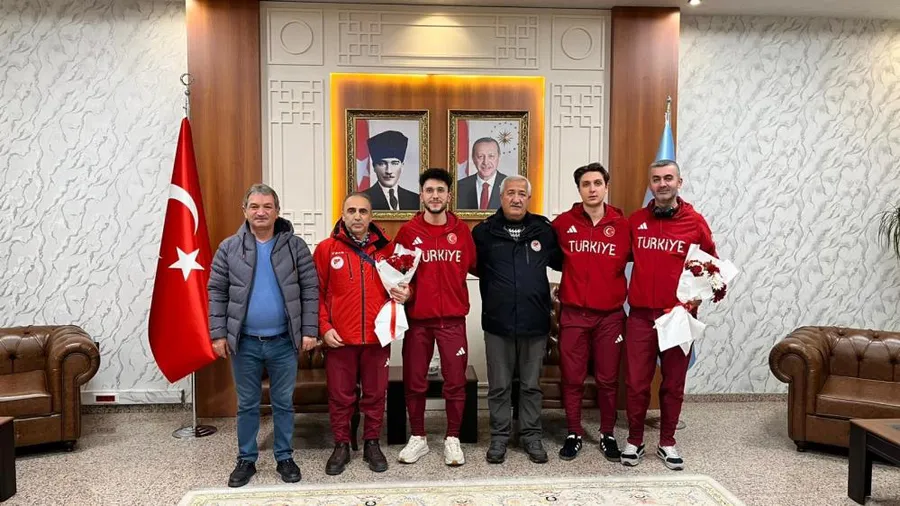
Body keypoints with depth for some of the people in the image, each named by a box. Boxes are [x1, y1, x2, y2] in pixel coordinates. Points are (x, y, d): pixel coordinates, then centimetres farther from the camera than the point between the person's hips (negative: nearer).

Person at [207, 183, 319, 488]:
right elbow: (217, 293, 2)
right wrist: (218, 334, -3)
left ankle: (285, 458, 27)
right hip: (244, 342, 1)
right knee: (247, 405, 13)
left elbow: (310, 290, -1)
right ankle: (246, 460, 28)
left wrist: (309, 331, -6)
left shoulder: (296, 246, -1)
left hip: (284, 342, 0)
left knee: (284, 403, 11)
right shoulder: (229, 248, 1)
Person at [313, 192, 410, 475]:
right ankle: (341, 446, 25)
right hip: (339, 338, -1)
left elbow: (400, 282, 16)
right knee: (340, 396, 9)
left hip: (377, 337, 1)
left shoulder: (386, 248, 5)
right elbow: (317, 293, 1)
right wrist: (324, 327, -7)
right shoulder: (326, 249, 1)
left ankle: (372, 444, 27)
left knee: (375, 394, 11)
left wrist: (404, 294, -6)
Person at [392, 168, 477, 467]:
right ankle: (418, 438, 25)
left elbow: (475, 266, 10)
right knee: (414, 382, 8)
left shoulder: (461, 230, 3)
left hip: (453, 319, 1)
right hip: (417, 319, 0)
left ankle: (452, 439, 21)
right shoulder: (408, 231, 0)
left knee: (455, 381, 5)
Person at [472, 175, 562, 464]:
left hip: (535, 322, 1)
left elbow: (562, 262, 14)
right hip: (497, 323, -1)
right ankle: (499, 437, 23)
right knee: (499, 386, 9)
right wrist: (492, 287, 1)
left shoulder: (545, 230, 3)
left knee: (531, 385, 12)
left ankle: (531, 436, 26)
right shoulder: (484, 231, 1)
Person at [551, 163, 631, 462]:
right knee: (572, 378, 7)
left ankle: (607, 435, 24)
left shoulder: (621, 225, 1)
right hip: (573, 314, 0)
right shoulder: (563, 223, 0)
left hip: (611, 314, 0)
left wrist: (622, 290, 0)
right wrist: (564, 286, 5)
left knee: (608, 379, 9)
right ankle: (574, 434, 21)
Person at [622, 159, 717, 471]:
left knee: (674, 384, 10)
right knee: (636, 383, 5)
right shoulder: (635, 221, 6)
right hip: (641, 315, 1)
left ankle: (667, 443, 26)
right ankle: (634, 441, 21)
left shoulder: (695, 222, 0)